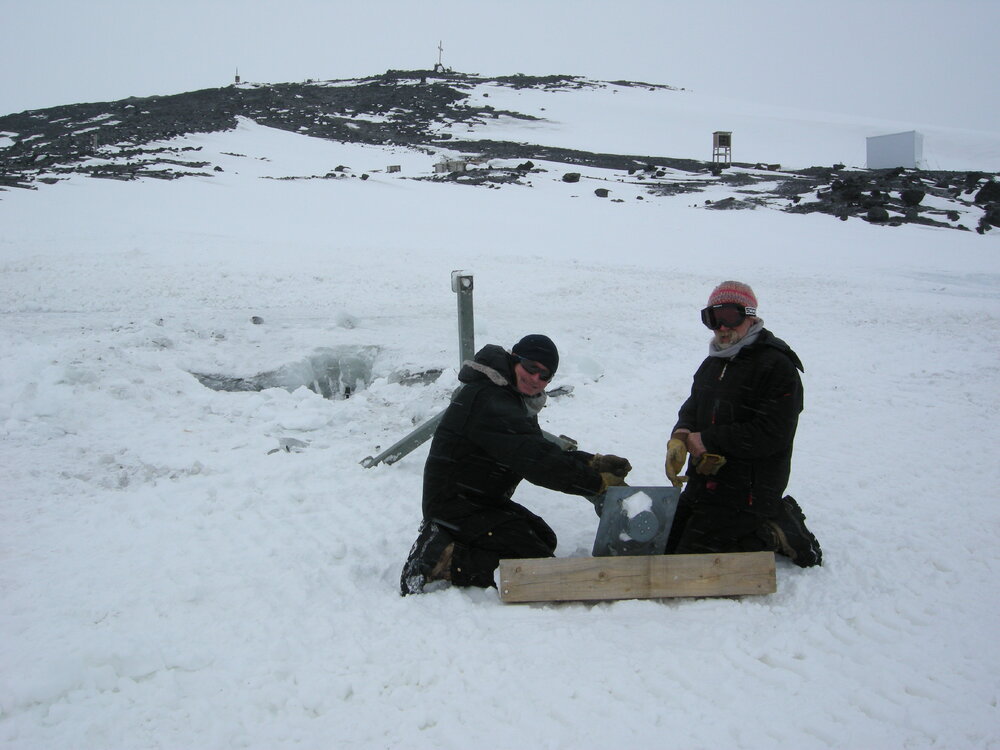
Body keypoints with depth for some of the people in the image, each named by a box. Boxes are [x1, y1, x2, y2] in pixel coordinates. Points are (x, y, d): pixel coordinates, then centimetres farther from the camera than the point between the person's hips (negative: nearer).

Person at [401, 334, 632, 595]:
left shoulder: (515, 400, 14)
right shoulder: (489, 400, -22)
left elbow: (546, 454, 11)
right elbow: (535, 459, -28)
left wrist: (593, 462, -6)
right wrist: (598, 482, -25)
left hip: (482, 500, 11)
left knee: (545, 539, 16)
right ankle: (445, 563, -13)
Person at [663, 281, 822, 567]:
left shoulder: (778, 366, -14)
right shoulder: (712, 364, 13)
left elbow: (770, 434, -22)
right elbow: (692, 409, 12)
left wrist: (706, 440, -16)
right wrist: (679, 437, -13)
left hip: (744, 496, -9)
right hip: (703, 485, 9)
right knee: (666, 545, 15)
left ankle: (775, 534, 5)